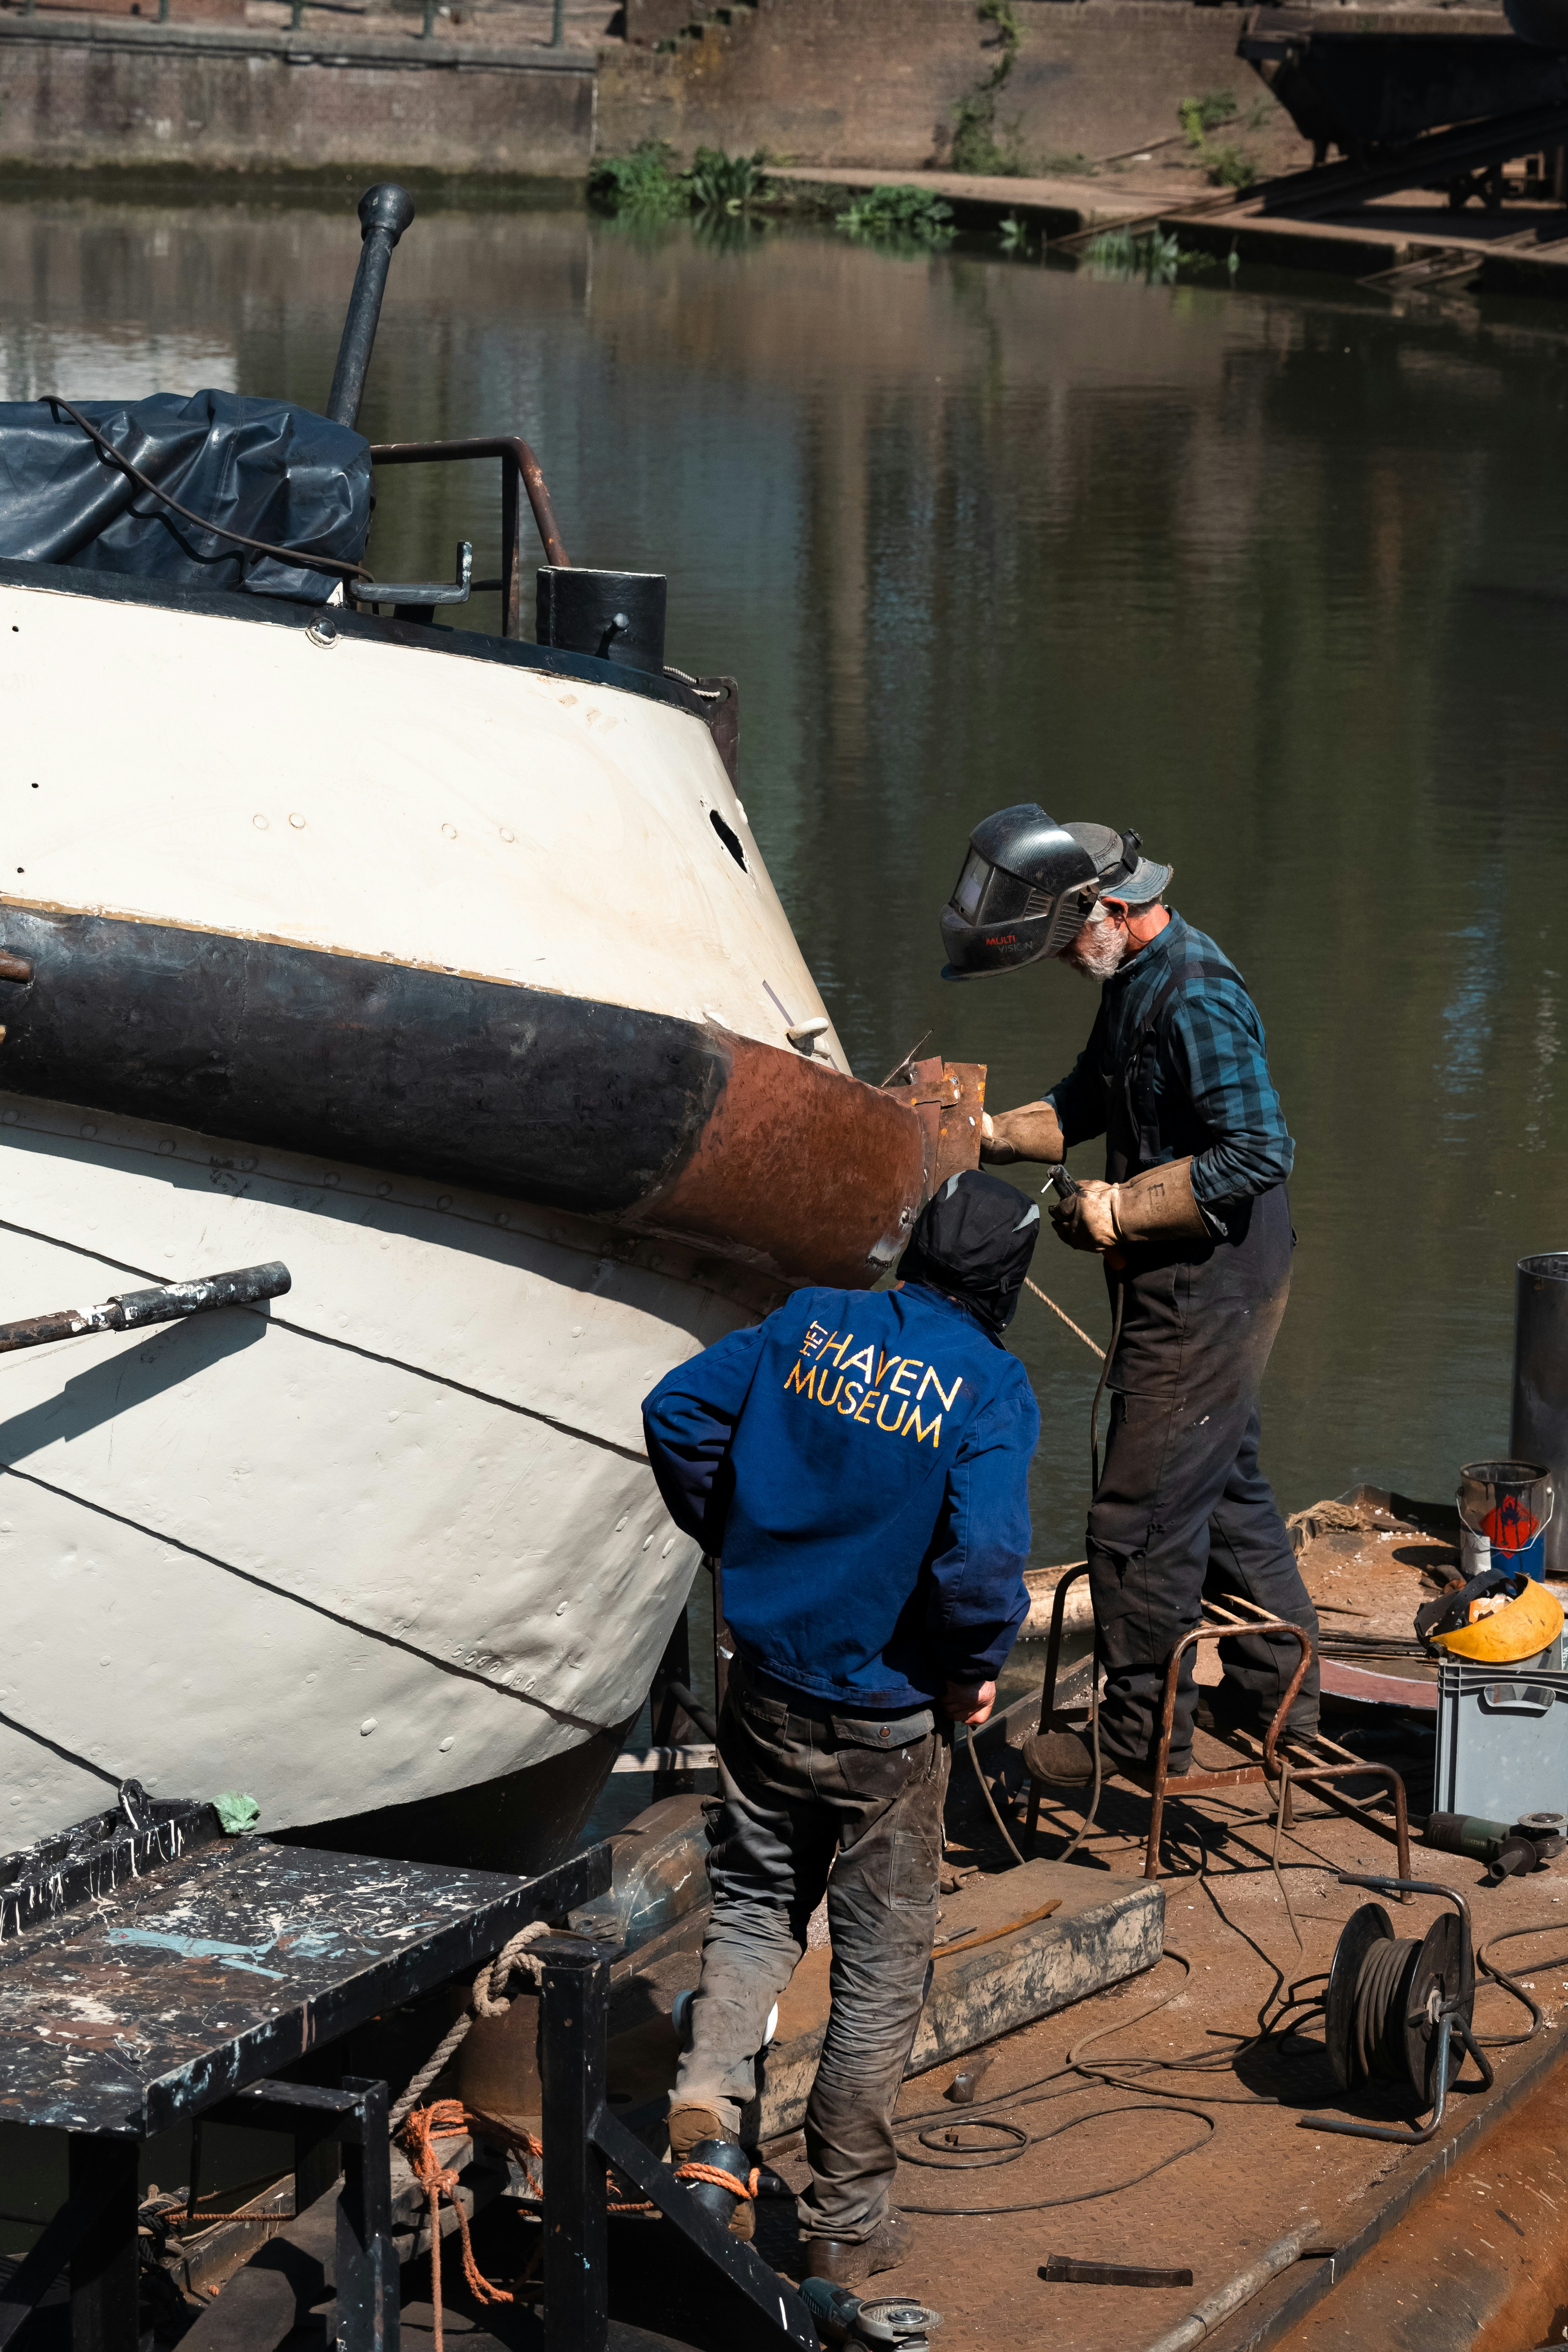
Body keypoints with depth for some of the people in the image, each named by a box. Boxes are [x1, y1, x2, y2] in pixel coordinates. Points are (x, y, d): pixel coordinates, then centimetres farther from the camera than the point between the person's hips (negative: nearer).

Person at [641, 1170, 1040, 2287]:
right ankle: (848, 2222, 18)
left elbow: (677, 1410, 0)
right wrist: (975, 1669, -10)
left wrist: (736, 1540, 12)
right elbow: (984, 1553, -28)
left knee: (754, 1907, 23)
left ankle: (708, 2096, -2)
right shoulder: (991, 1388, -16)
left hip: (768, 1687, 4)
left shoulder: (812, 1323, -2)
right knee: (881, 1966, 10)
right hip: (888, 1723, -4)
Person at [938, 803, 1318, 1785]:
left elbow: (1257, 1152, -28)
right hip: (1193, 1286, 10)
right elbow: (1088, 1103, 22)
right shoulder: (1136, 977, 9)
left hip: (1207, 1289, -10)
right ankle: (1275, 1692, 35)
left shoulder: (1196, 994, -23)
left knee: (1142, 1517, -2)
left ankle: (1144, 1734, 10)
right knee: (1225, 1484, 21)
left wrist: (1120, 1208, -21)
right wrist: (988, 1133, 6)